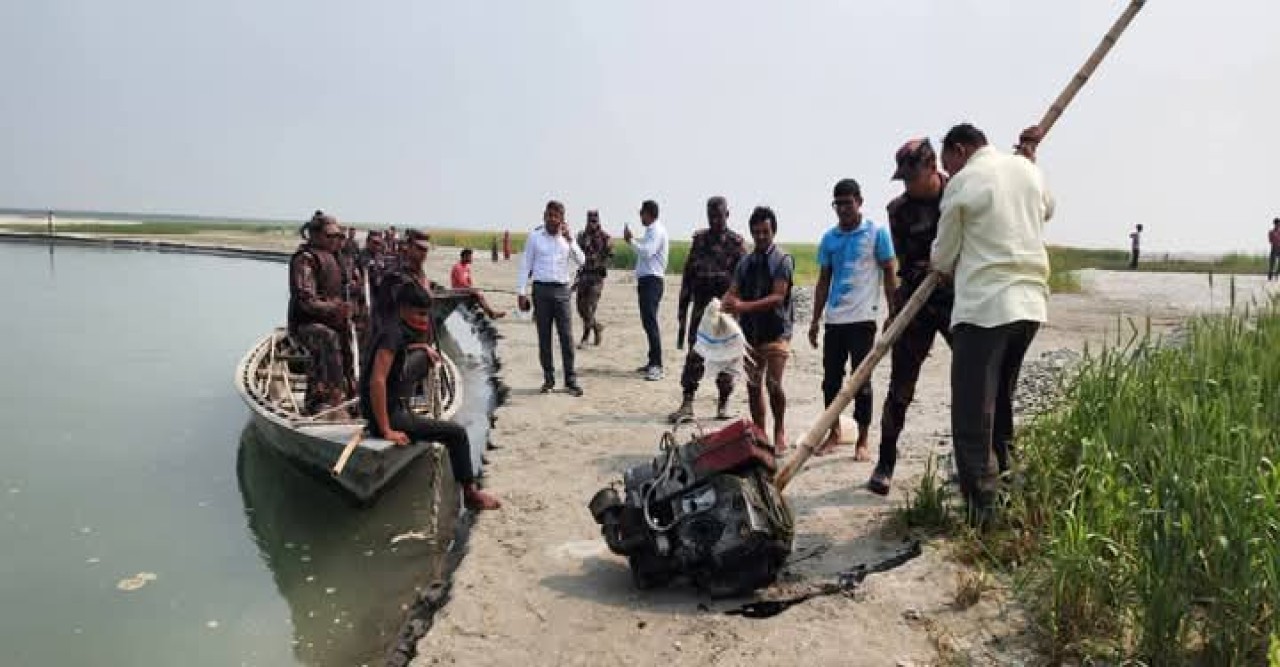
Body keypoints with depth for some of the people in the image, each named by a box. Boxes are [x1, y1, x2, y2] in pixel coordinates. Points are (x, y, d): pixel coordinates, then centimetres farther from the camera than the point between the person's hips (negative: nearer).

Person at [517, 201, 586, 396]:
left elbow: (581, 261, 0)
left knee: (566, 336, -4)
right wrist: (521, 292, -2)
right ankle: (548, 378, 12)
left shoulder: (567, 237, 8)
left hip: (561, 290, 1)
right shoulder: (534, 237, 4)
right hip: (541, 289, -1)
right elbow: (525, 265, 4)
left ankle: (570, 380, 1)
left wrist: (570, 240, -11)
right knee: (544, 336, 3)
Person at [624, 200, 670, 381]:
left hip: (652, 281, -10)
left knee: (650, 322, -15)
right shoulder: (651, 230, 19)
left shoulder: (657, 231, -11)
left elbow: (646, 252, -23)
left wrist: (631, 240, -14)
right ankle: (653, 362, 20)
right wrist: (632, 241, 12)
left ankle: (657, 366, -17)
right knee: (647, 322, 13)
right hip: (646, 280, 10)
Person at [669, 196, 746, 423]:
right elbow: (688, 274, 11)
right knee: (695, 355, -2)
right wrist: (682, 308, 8)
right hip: (701, 306, 3)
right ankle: (687, 404, -2)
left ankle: (723, 403, 17)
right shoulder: (699, 239, 9)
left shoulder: (736, 242, -1)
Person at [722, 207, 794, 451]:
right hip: (750, 332, 5)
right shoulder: (745, 262, 11)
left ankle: (779, 430, 8)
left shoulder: (783, 260, -5)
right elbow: (732, 292, 5)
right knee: (753, 386, 8)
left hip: (776, 332, -5)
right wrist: (725, 307, -19)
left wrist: (745, 306, -27)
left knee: (773, 383, -14)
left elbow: (778, 297, -16)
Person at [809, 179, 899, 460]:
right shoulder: (829, 238, 10)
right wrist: (815, 321, 11)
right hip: (834, 319, 4)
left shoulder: (877, 232, -2)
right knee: (831, 378, 9)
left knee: (861, 381, 0)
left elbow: (890, 274, -1)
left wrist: (893, 315, -6)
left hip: (863, 318, -4)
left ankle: (862, 442, 10)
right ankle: (834, 433, 23)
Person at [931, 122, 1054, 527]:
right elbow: (1046, 209, 36)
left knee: (972, 414, -4)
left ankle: (980, 511, -4)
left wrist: (941, 266, 26)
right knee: (1000, 402, 20)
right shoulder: (1027, 168, 13)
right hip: (1031, 302, 7)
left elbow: (942, 258, 4)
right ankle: (1001, 477, 28)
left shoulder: (962, 183, -4)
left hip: (984, 307, -7)